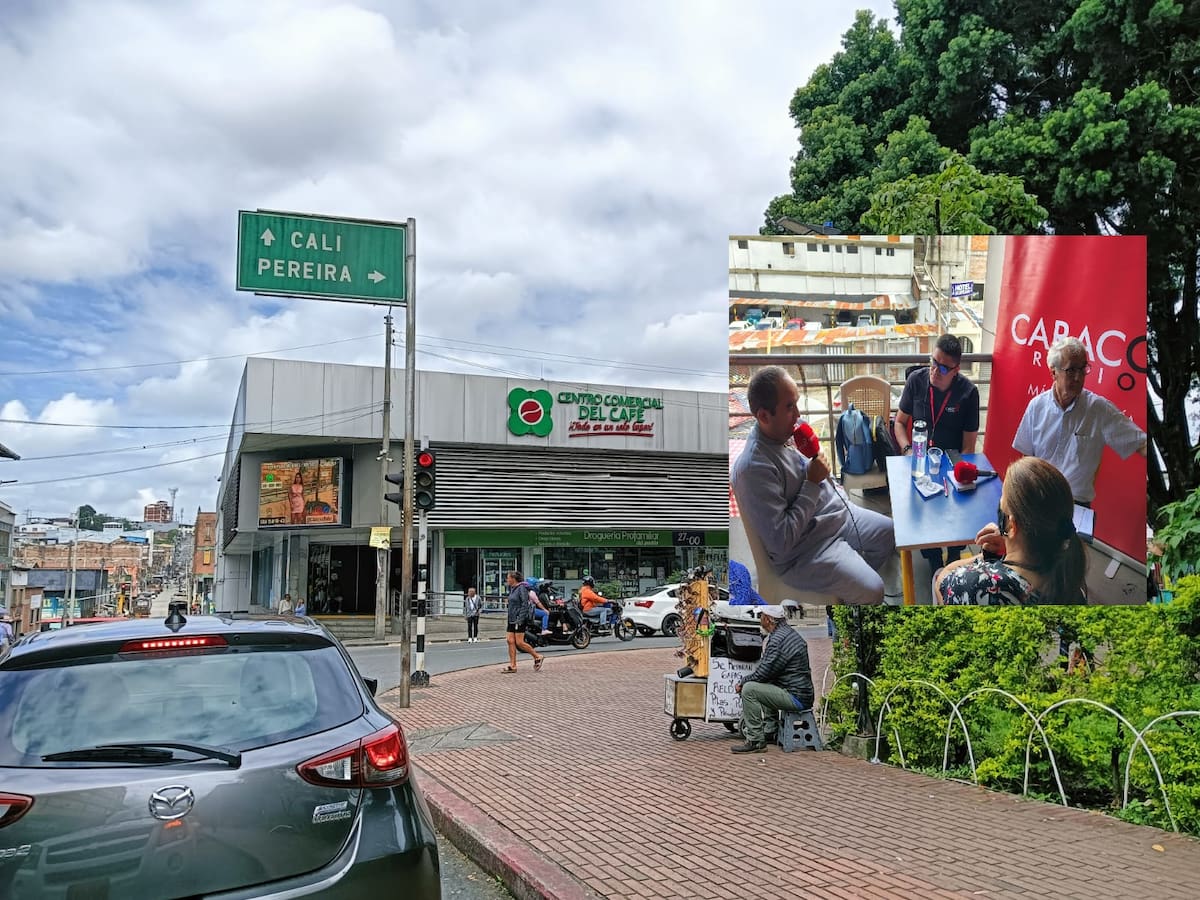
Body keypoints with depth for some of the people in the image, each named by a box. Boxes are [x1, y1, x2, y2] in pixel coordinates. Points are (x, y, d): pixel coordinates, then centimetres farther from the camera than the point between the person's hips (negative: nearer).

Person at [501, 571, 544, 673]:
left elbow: (525, 604, -19)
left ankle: (538, 657, 6)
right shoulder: (512, 589, 16)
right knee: (511, 641, 2)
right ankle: (512, 666, 4)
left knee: (519, 643, -9)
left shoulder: (522, 588, -13)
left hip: (519, 620, -9)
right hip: (512, 619, 9)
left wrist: (520, 619, -24)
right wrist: (508, 622, 21)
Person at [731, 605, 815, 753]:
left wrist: (742, 682, -3)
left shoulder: (778, 639, -19)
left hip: (796, 697, -11)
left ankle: (756, 741, -12)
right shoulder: (789, 632, 14)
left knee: (749, 689, -16)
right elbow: (766, 668, 21)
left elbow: (764, 672, -19)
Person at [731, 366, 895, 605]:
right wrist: (813, 484, -27)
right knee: (872, 592, -18)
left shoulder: (787, 431, -5)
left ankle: (855, 581, 33)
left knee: (892, 533, 15)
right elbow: (780, 541, -32)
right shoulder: (754, 468, -33)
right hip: (804, 551, -9)